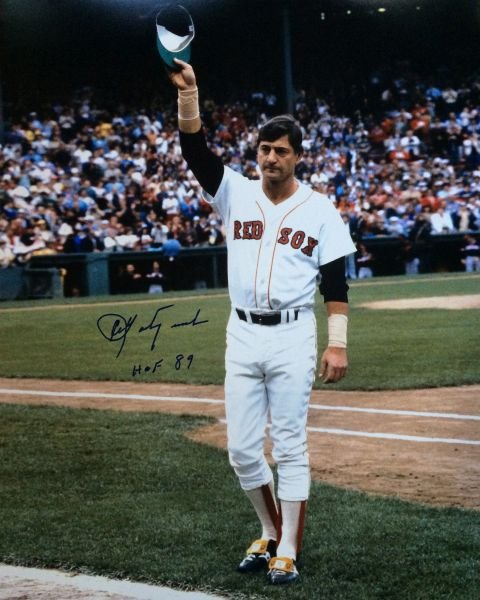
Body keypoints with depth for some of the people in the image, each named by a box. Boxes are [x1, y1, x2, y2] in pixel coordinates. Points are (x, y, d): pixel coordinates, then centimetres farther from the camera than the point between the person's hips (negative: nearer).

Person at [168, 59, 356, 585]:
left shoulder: (320, 211, 0)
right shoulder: (236, 193, 5)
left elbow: (335, 283, -1)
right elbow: (195, 150, -7)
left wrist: (338, 343, -9)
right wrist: (188, 93, -21)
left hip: (292, 337, -3)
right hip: (242, 336, 3)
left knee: (289, 447, -1)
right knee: (242, 451, 5)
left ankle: (288, 552, 4)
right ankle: (271, 533, 26)